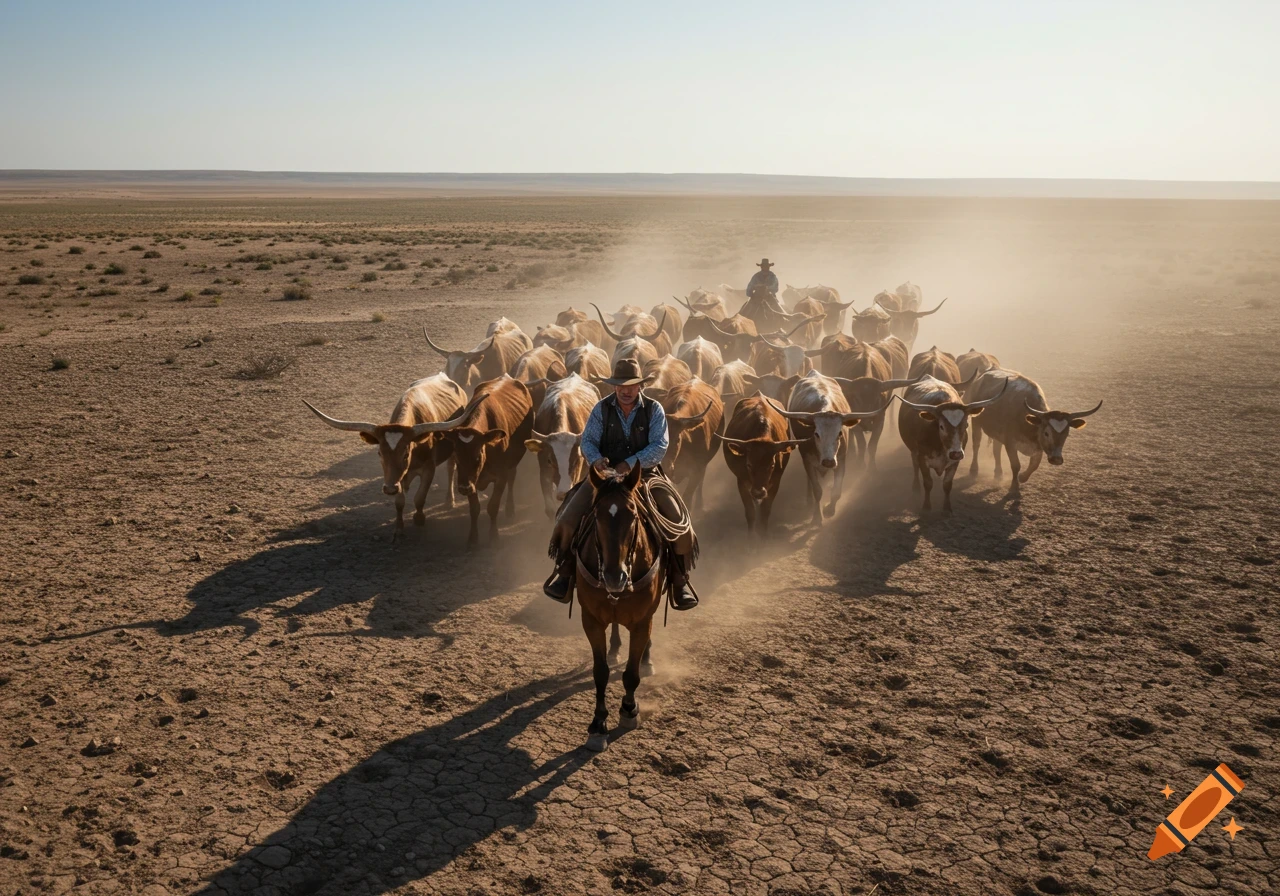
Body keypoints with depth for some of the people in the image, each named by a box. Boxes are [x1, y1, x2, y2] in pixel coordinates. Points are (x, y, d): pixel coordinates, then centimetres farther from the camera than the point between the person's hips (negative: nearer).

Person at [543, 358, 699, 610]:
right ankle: (565, 572, 8)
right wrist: (596, 459, -25)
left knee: (677, 519, -19)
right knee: (570, 518, -16)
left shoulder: (654, 410, -3)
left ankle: (679, 580, 1)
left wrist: (630, 463, -24)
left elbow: (659, 446, -12)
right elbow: (588, 441, -2)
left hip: (645, 475, -1)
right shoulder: (601, 408, 0)